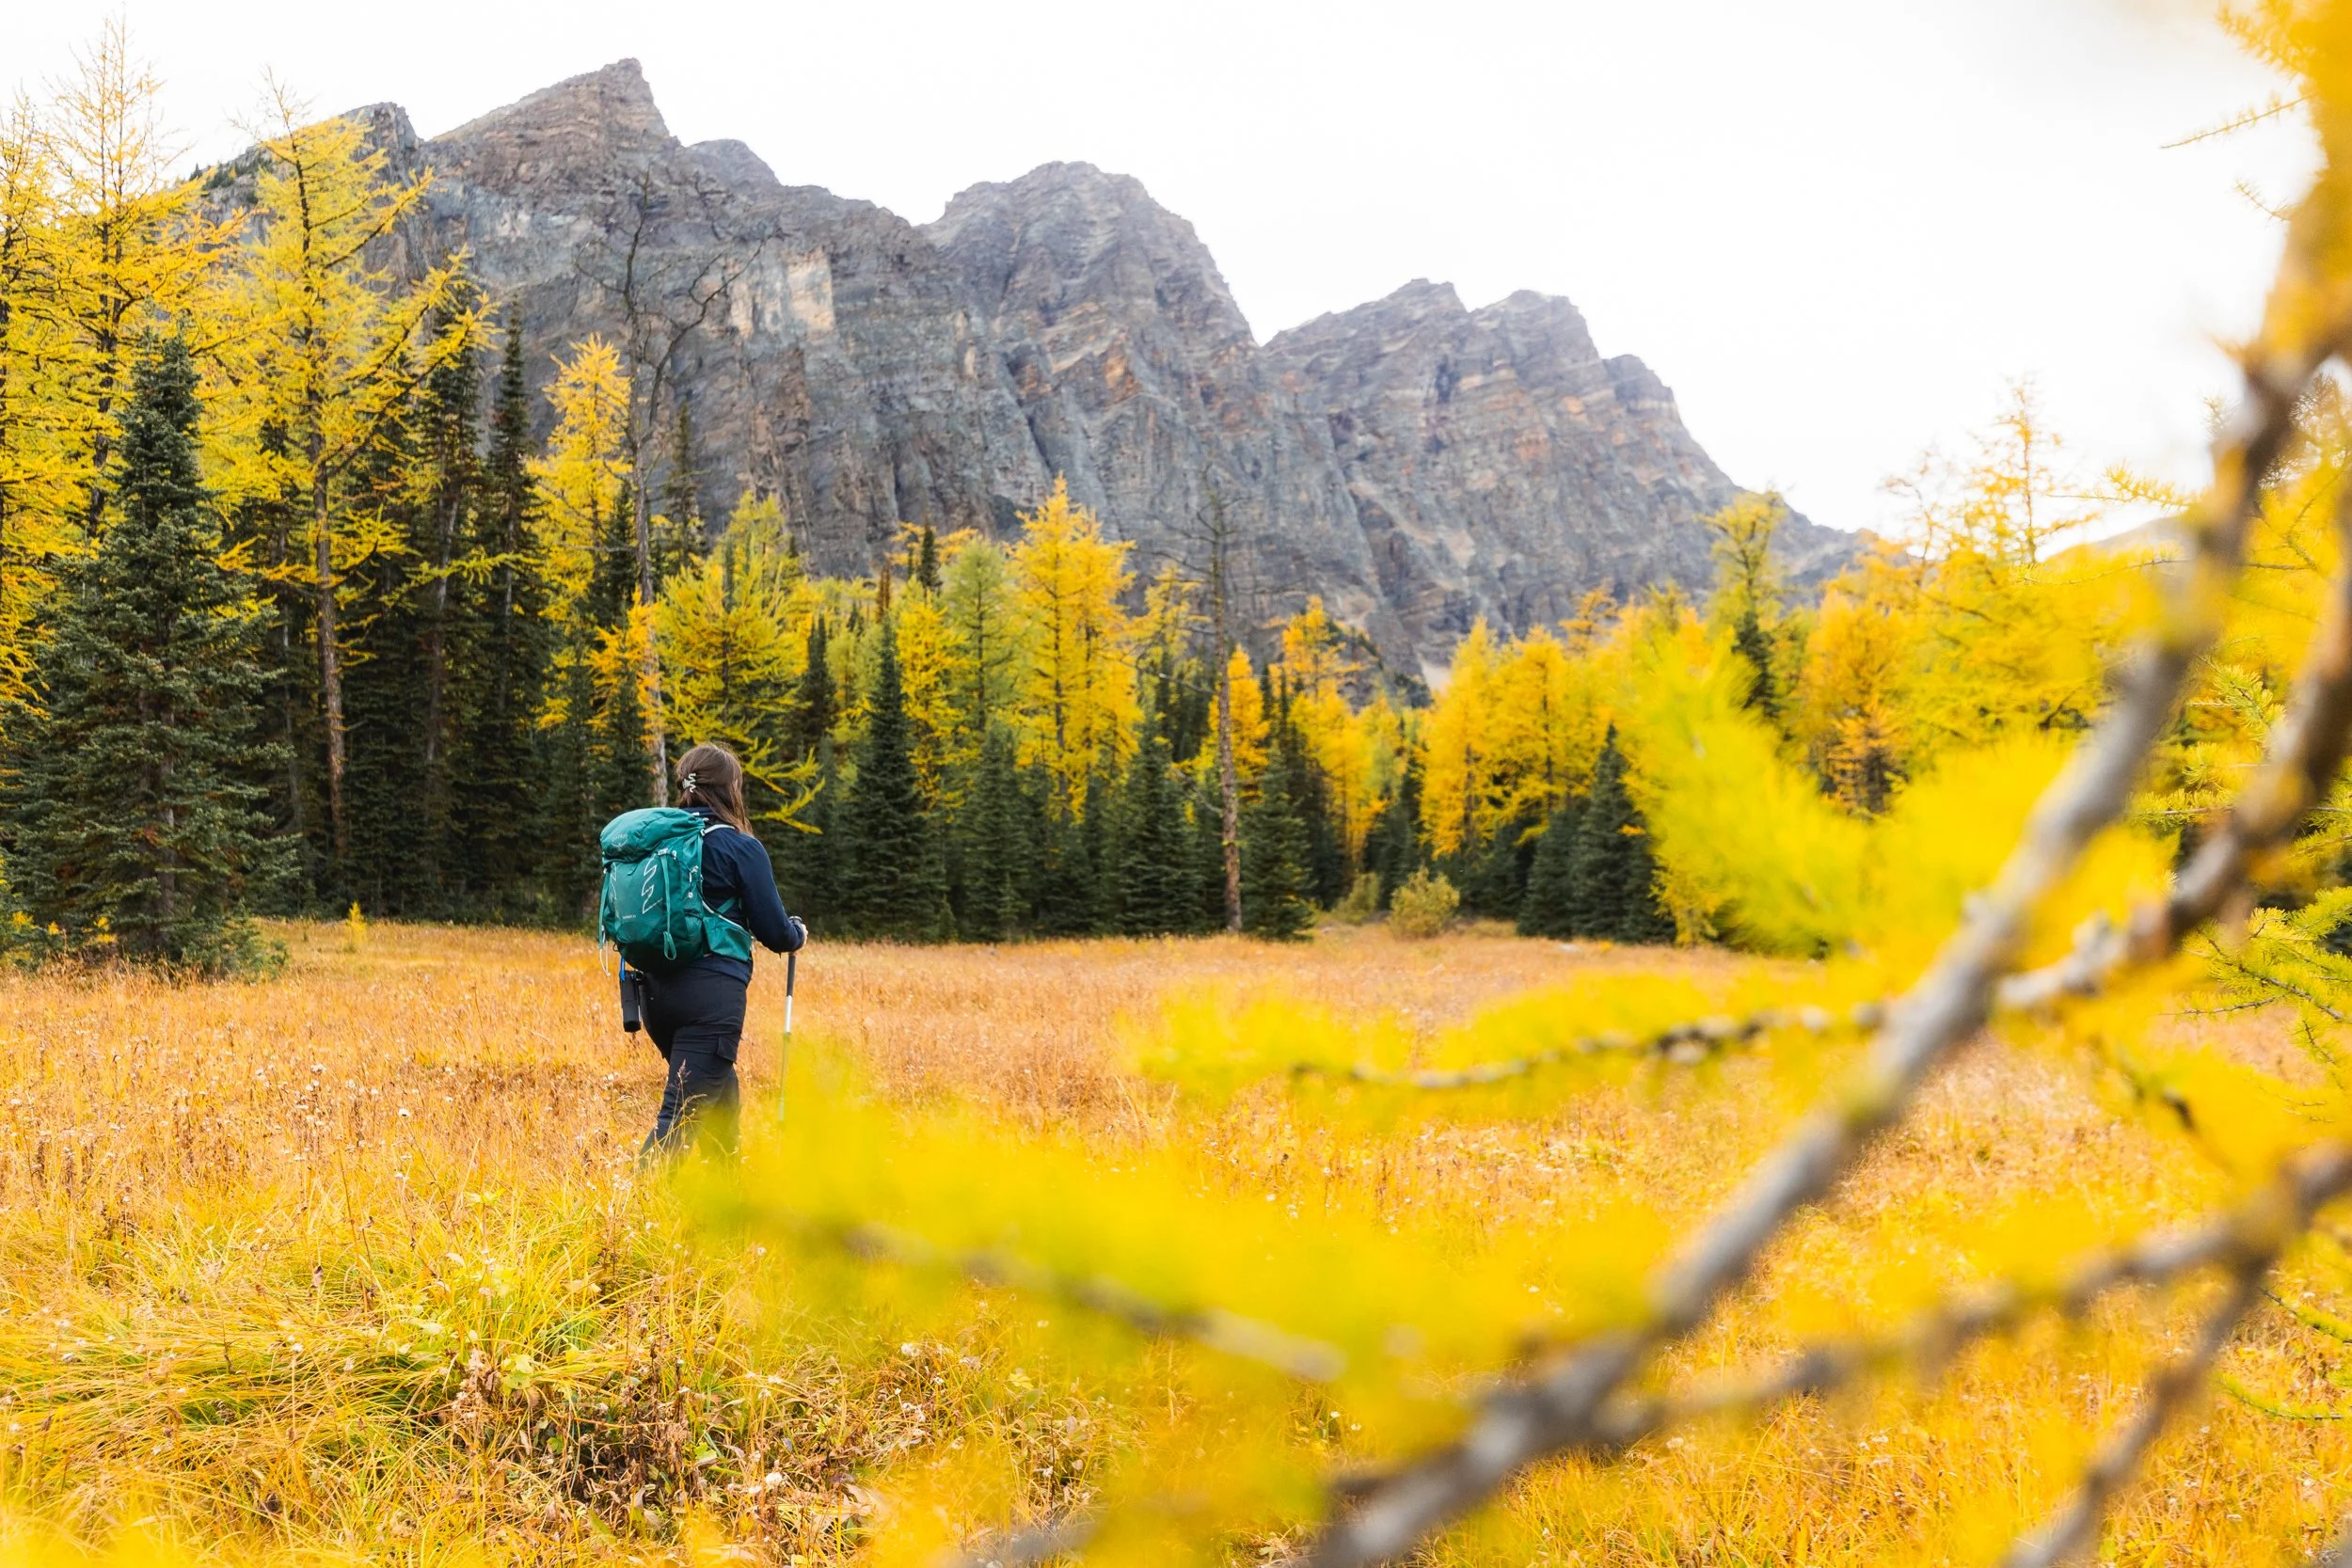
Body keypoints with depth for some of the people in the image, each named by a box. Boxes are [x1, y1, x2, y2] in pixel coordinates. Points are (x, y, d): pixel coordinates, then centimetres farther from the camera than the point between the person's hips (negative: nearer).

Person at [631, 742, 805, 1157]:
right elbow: (774, 932, -3)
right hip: (712, 990, -7)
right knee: (684, 1110, -8)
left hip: (655, 987, 7)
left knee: (720, 1090, 26)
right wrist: (798, 934, 19)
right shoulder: (741, 847, -6)